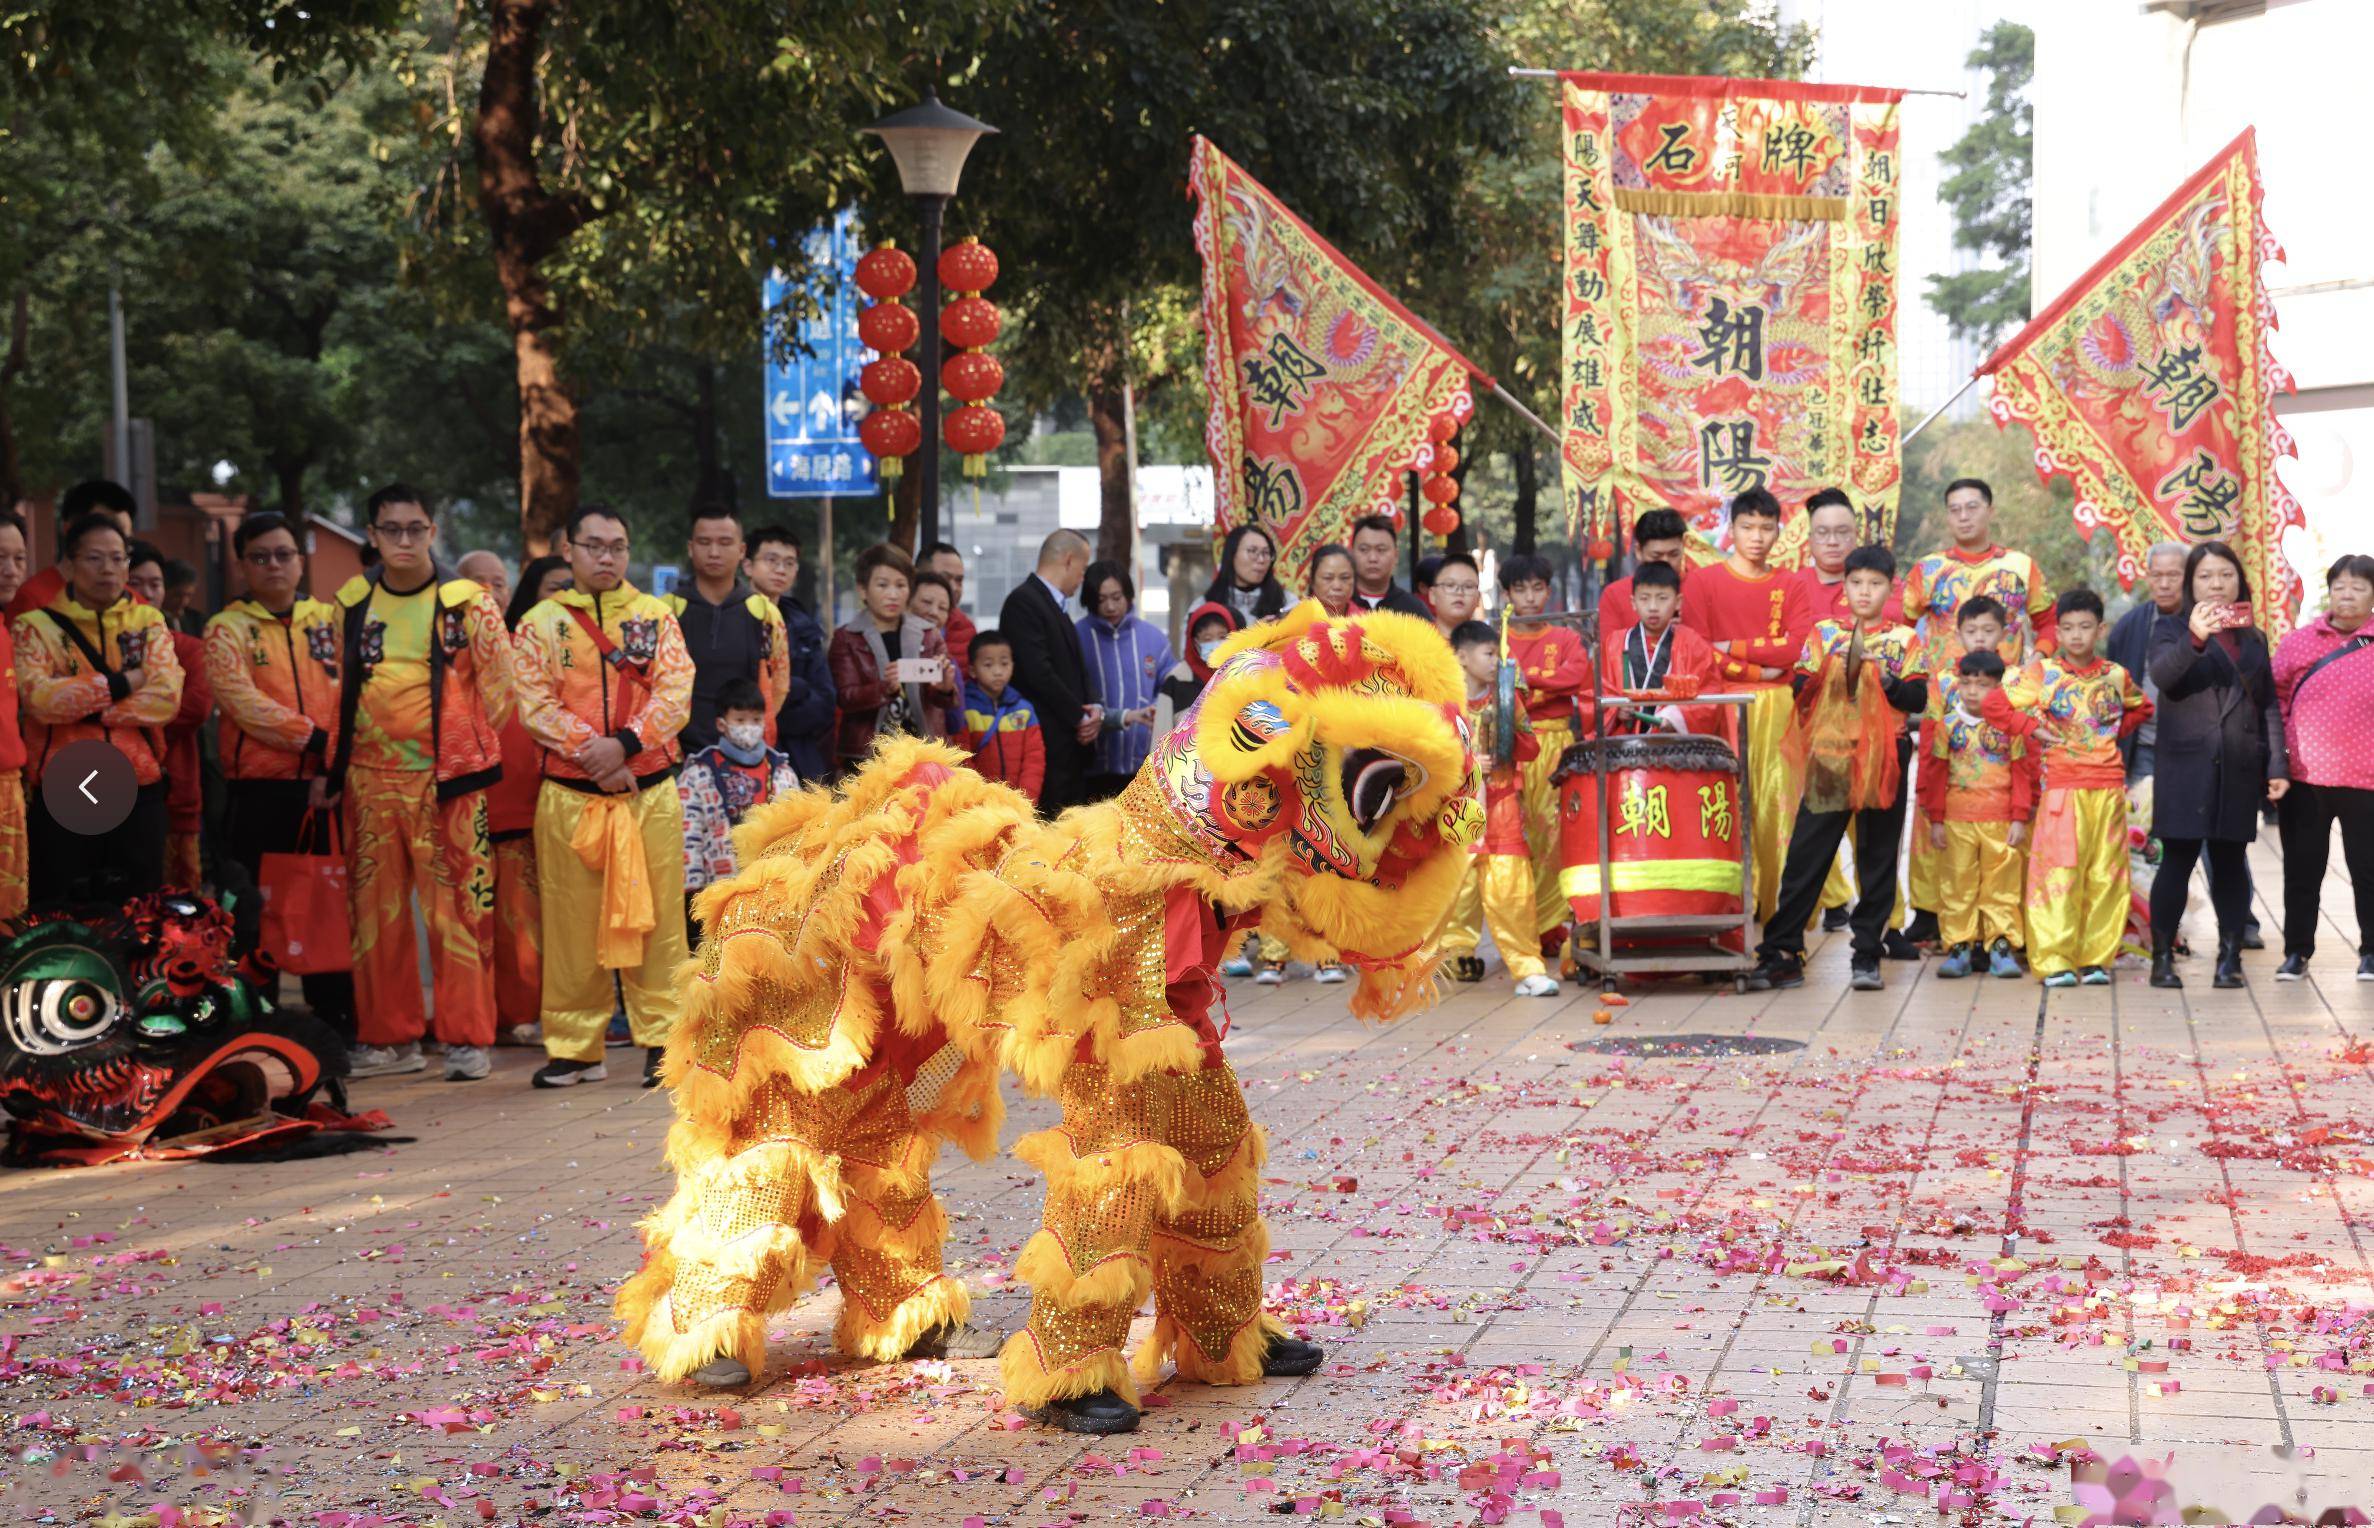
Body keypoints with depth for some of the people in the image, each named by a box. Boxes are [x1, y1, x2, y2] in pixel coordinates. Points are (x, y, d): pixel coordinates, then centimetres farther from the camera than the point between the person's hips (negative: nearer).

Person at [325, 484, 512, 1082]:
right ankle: (390, 1037, 15)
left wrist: (472, 746, 1)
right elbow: (340, 689, 16)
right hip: (371, 780, 4)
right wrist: (331, 768, 13)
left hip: (447, 778, -4)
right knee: (376, 908, 7)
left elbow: (498, 683, 2)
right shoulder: (351, 602, 10)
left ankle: (466, 1037, 2)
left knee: (456, 909, -5)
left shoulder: (467, 601, -1)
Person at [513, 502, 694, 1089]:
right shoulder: (540, 623, 8)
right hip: (568, 794, 0)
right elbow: (536, 706, -2)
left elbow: (675, 693, -2)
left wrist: (626, 744, -16)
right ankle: (574, 1047, 11)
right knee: (572, 922, 3)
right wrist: (592, 752, -14)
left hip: (651, 792, 0)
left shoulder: (656, 615, 9)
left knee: (656, 917, 0)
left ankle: (662, 1040, 6)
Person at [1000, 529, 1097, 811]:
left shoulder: (1056, 607, 21)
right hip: (1048, 746, -10)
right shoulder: (1024, 602, -10)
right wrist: (1081, 717, -11)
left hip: (1071, 746, 10)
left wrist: (1093, 709, 2)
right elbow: (1038, 672, -18)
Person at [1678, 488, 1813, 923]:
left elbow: (1796, 647, -3)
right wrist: (1758, 671, -9)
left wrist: (1734, 648, -8)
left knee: (1773, 802, -1)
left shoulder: (1789, 588, 11)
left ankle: (1771, 904, 3)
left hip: (1776, 707, 2)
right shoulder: (1702, 581, 4)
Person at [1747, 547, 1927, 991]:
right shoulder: (1823, 633, 8)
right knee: (1805, 857, -1)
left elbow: (1918, 699, -1)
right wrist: (1833, 671, -11)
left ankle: (1867, 955, 11)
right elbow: (1798, 688, 3)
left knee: (1877, 861, 4)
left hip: (1882, 761, 0)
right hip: (1828, 758, 0)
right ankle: (1781, 952, 2)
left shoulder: (1904, 640, 6)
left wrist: (1883, 677, -13)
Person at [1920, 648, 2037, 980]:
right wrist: (1935, 820, 3)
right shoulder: (1947, 725, 3)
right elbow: (1934, 774, 6)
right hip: (1957, 821, 1)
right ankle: (1958, 947, 9)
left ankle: (2002, 945, 9)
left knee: (2002, 884, 3)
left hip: (2002, 822, -1)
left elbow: (2023, 774, 3)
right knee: (1958, 884, 4)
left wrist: (2020, 818, -1)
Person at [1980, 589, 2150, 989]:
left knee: (2106, 874, 4)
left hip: (2108, 786, 3)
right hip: (2061, 786, -3)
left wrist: (2117, 728, 13)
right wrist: (2031, 728, -7)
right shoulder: (2043, 673, 0)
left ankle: (2096, 957, 10)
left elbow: (2140, 708, 29)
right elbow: (1992, 705, -1)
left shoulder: (2116, 676, 9)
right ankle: (2055, 960, -5)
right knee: (2059, 872, -7)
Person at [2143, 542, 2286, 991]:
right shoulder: (2173, 632, 3)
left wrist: (2277, 766, 8)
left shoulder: (2254, 639, 17)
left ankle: (2230, 957, 11)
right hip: (2186, 767, -3)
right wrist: (2194, 639, -36)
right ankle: (2162, 957, 1)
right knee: (2178, 858, -5)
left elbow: (2269, 706, 16)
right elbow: (2161, 674, -18)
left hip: (2239, 769, 4)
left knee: (2230, 861, 6)